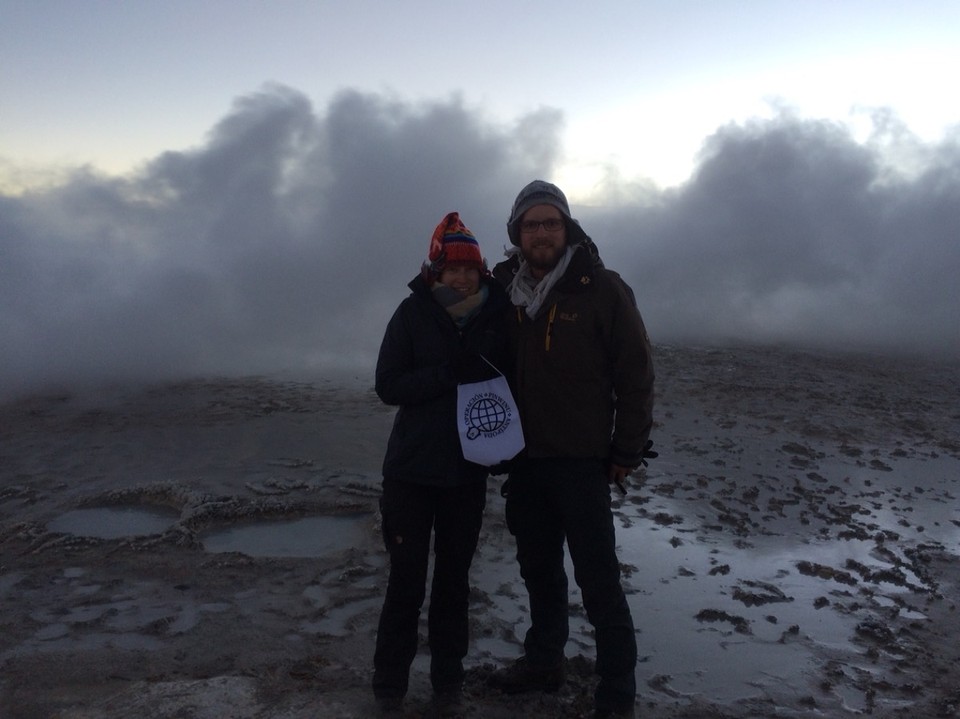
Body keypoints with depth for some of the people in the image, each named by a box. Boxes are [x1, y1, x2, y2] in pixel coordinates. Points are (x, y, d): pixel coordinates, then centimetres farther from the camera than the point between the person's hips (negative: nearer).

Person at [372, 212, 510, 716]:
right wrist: (451, 374, -24)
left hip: (468, 471, 2)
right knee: (407, 580, 3)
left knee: (454, 578, 13)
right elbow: (387, 386, -12)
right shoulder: (414, 313, -7)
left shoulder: (497, 314, -2)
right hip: (412, 469, -2)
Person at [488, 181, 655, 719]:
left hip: (582, 462, -4)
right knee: (539, 570, 17)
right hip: (524, 460, 5)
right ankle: (544, 662, 34)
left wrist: (627, 451, -6)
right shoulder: (503, 292, 4)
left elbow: (636, 374, -6)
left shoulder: (602, 289, -8)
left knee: (598, 581, 0)